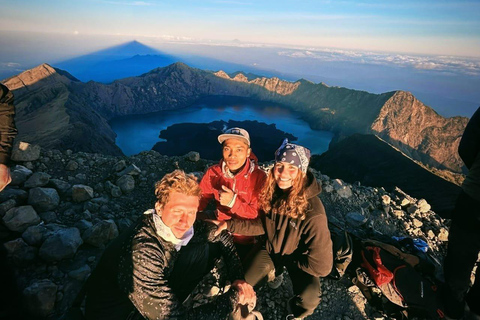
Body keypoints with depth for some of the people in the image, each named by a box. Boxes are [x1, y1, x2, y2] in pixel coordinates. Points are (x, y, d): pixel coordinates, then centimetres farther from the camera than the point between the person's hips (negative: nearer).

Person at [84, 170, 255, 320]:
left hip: (159, 290, 7)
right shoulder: (140, 253, -37)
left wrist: (238, 278, -12)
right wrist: (234, 296, -26)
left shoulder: (174, 227, -18)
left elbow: (222, 236, -2)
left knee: (210, 246, -5)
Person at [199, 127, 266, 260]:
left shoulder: (258, 177, -20)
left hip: (245, 240, -2)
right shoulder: (213, 172, -10)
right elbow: (201, 200, -6)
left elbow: (257, 214, -19)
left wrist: (233, 202, -34)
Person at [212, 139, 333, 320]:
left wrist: (287, 261, -14)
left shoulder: (313, 213, -36)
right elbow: (263, 224, -4)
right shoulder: (274, 192, -20)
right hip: (272, 249, 4)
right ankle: (274, 270, 31)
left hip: (297, 258, -3)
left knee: (309, 300, -28)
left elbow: (321, 266, -28)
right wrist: (229, 224, -12)